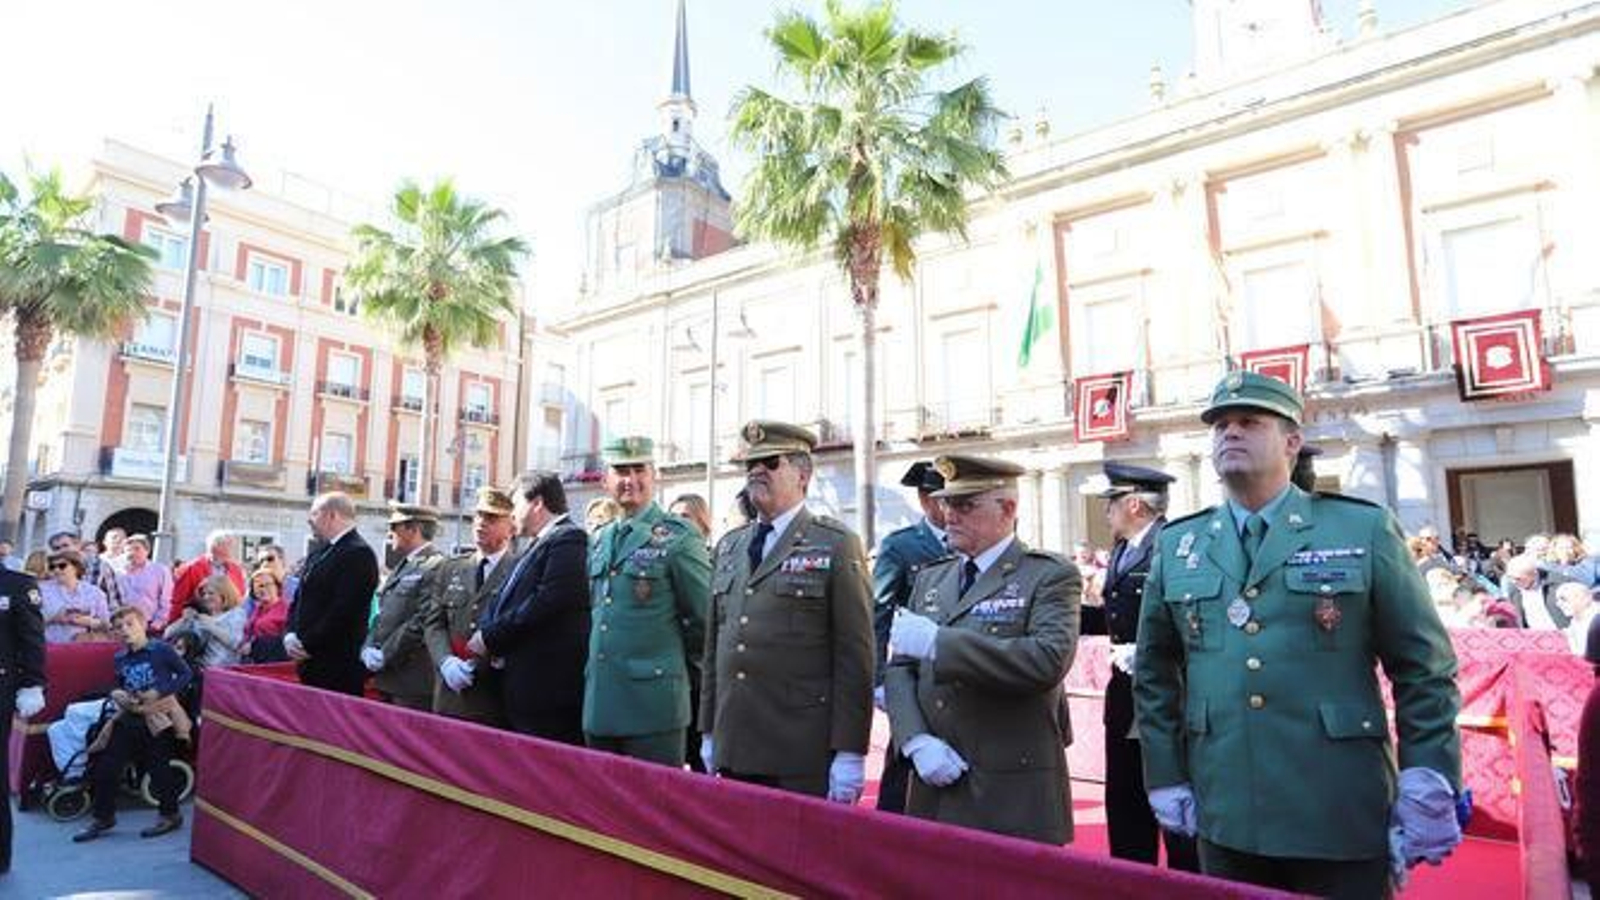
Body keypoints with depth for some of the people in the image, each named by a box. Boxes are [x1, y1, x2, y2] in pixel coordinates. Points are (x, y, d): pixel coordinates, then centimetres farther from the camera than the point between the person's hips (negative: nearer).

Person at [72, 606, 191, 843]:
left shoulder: (161, 650, -10)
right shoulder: (120, 658, 8)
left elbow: (186, 674, -8)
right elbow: (120, 686, 21)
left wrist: (160, 692, -16)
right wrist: (116, 694, -1)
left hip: (158, 716, -6)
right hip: (129, 717, 6)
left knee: (159, 768, 1)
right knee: (106, 766, 6)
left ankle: (170, 815, 18)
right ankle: (103, 817, 24)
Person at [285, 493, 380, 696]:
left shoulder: (359, 553, -13)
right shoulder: (320, 555, 17)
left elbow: (343, 610, -19)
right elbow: (300, 600, 19)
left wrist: (307, 645, -14)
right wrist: (290, 635, 3)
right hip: (311, 663, 9)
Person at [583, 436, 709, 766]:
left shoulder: (678, 537, -7)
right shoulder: (599, 541, 14)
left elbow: (703, 620, -5)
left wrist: (675, 670, 3)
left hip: (653, 705, -6)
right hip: (599, 704, 6)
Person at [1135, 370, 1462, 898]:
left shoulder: (1365, 530, -1)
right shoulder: (1176, 546, 4)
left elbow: (1425, 668, -1)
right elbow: (1154, 675, 10)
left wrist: (1428, 790, -8)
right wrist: (1166, 779, 6)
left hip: (1344, 821, -2)